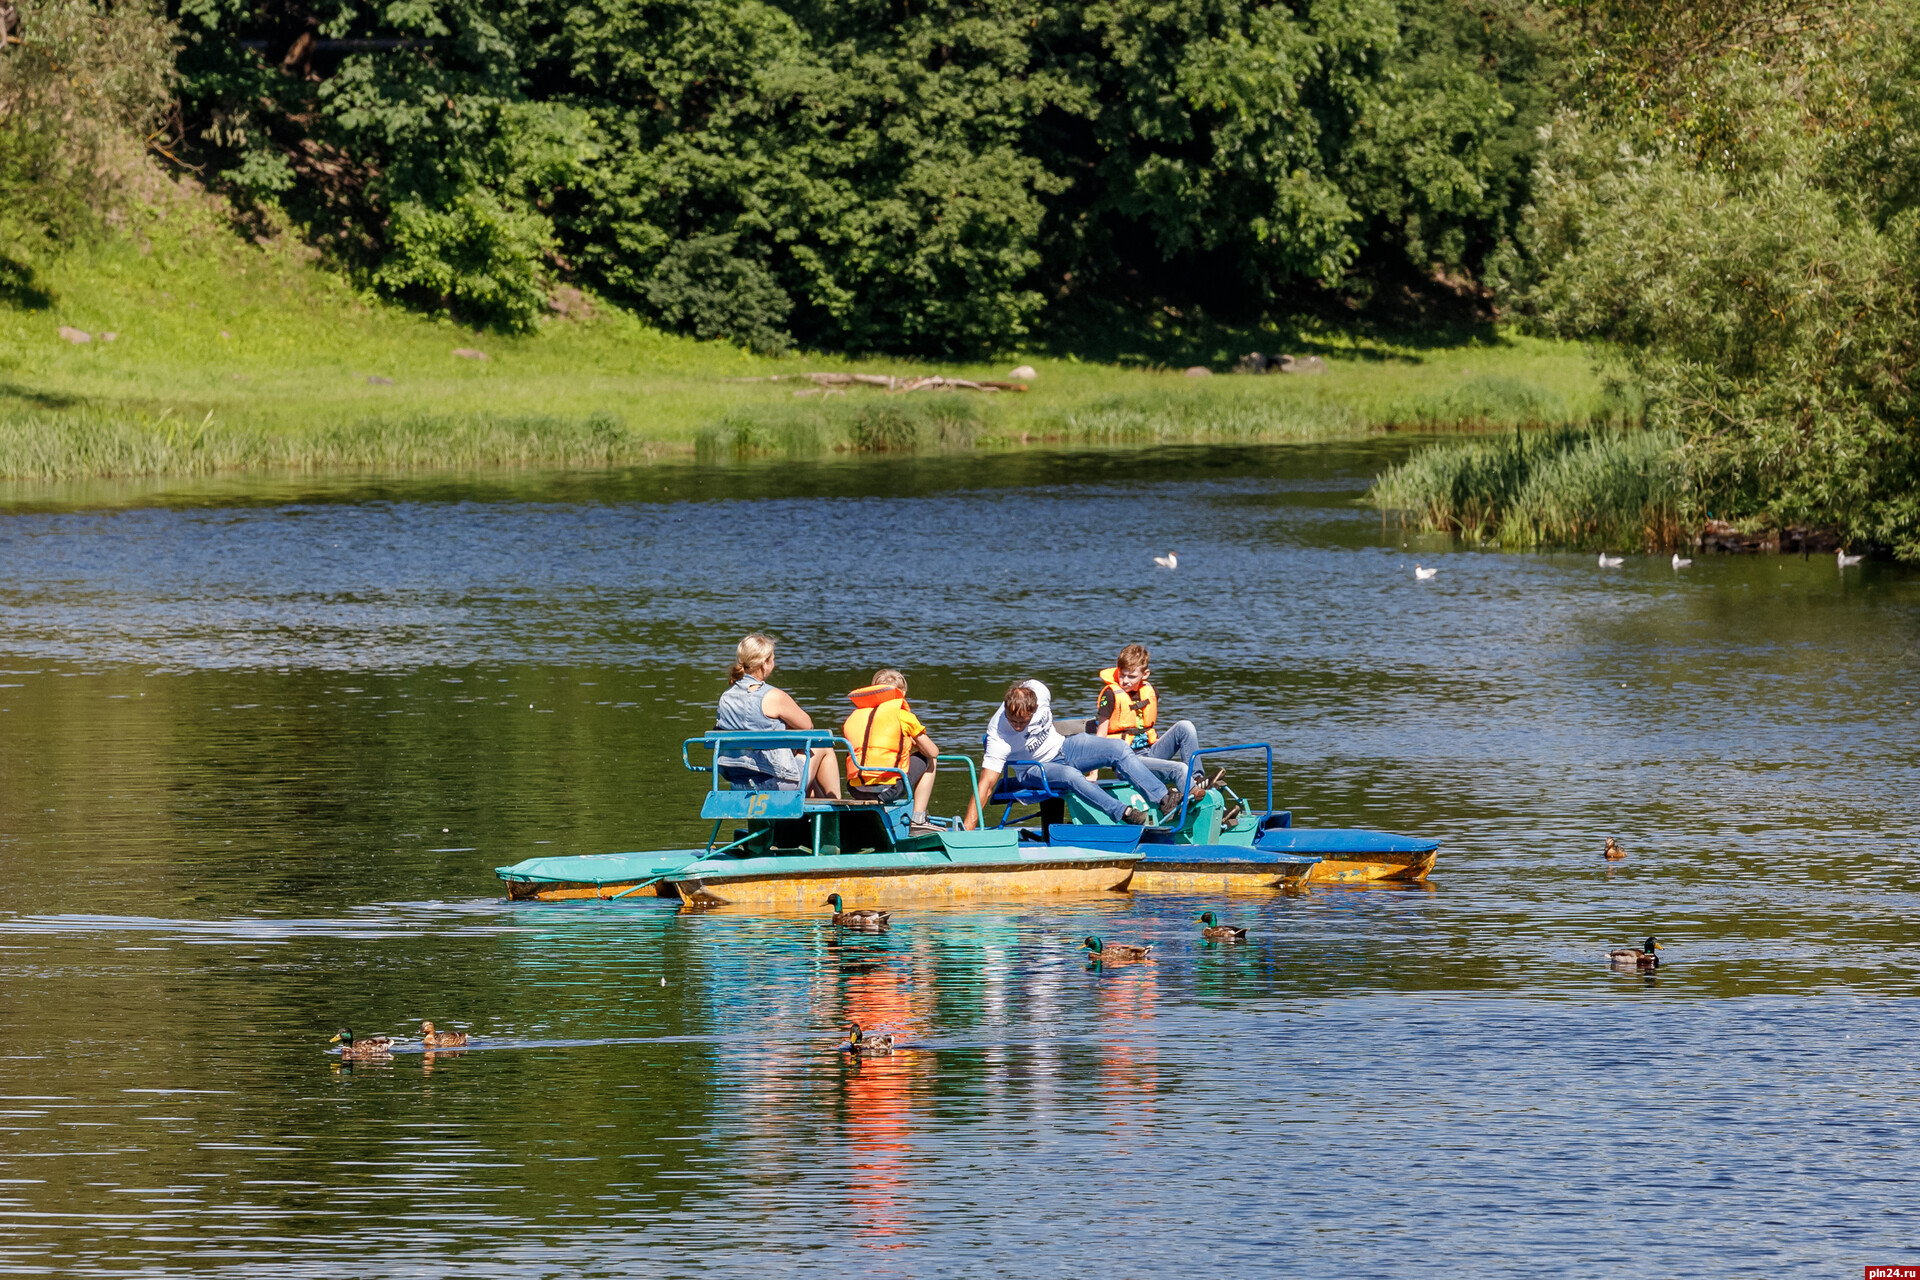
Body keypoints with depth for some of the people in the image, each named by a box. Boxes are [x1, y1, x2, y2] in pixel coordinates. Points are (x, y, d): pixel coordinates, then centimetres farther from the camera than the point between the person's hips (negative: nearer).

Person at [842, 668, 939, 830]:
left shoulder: (854, 716, 15)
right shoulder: (903, 715, 3)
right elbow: (932, 752, 9)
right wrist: (915, 744, 32)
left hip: (856, 790, 5)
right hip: (887, 789, -5)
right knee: (928, 761, 19)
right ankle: (918, 818, 12)